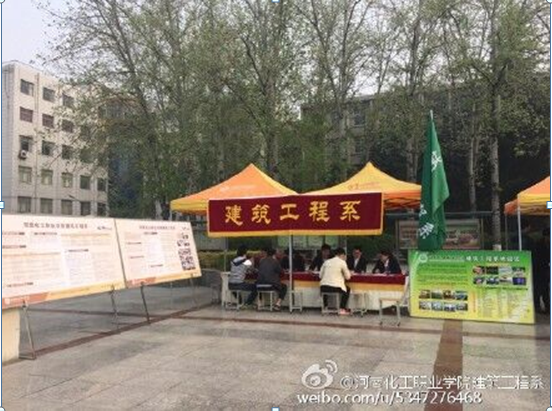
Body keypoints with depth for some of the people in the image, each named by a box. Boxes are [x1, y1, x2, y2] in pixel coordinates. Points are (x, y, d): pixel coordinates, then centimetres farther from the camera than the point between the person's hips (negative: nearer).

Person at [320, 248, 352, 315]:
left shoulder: (327, 261, 12)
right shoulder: (342, 262, 0)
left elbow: (320, 275, 16)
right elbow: (348, 277, 4)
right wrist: (348, 272, 25)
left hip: (323, 288, 4)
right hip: (335, 288, -4)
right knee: (347, 289, 26)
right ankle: (342, 309, 17)